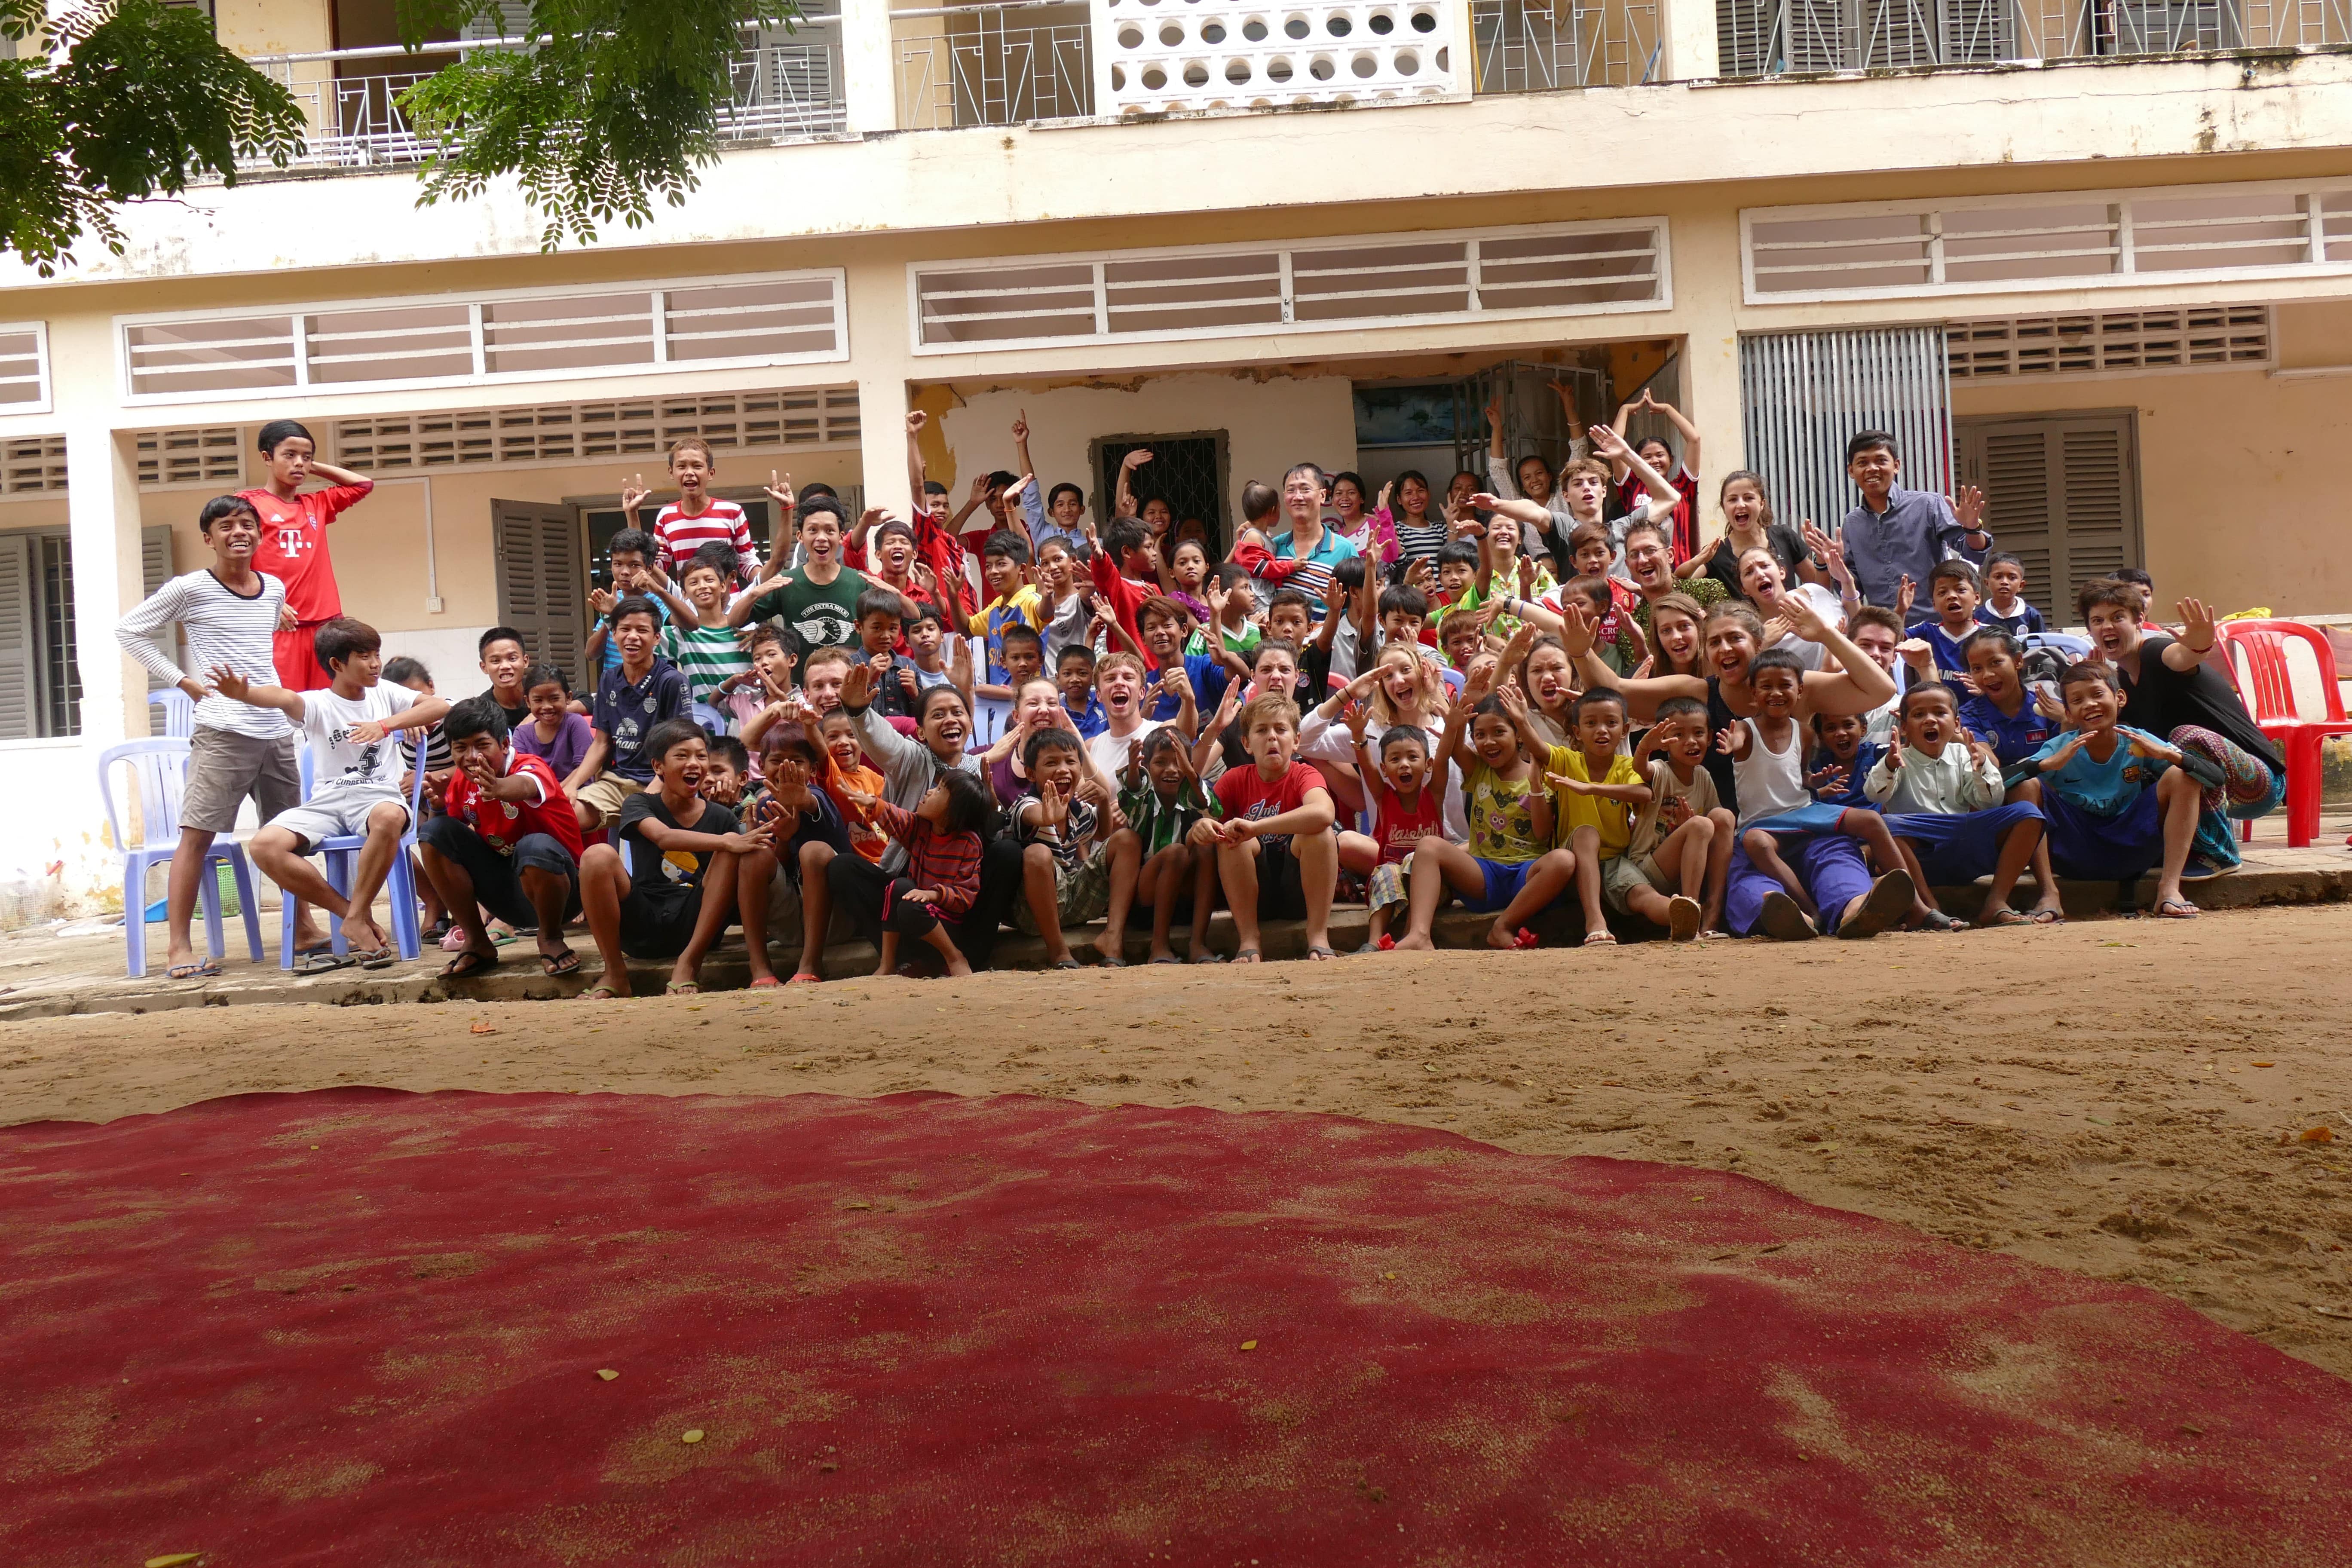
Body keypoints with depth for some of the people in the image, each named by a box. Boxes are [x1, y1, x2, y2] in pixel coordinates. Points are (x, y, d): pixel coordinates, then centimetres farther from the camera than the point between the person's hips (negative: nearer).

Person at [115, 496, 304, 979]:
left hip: (278, 730, 6)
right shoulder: (189, 589, -3)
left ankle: (302, 930, 24)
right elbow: (129, 630, 1)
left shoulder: (275, 590, 12)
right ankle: (179, 948, -6)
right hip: (222, 733, -6)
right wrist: (182, 680, -4)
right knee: (196, 834, -7)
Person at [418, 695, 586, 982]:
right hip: (503, 890, 6)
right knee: (434, 833, -10)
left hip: (556, 887, -6)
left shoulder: (531, 766, -21)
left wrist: (499, 788, -70)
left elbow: (525, 786, -47)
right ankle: (477, 944, -2)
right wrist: (438, 804, -18)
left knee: (537, 847, -39)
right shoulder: (462, 780, -2)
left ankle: (551, 940, -10)